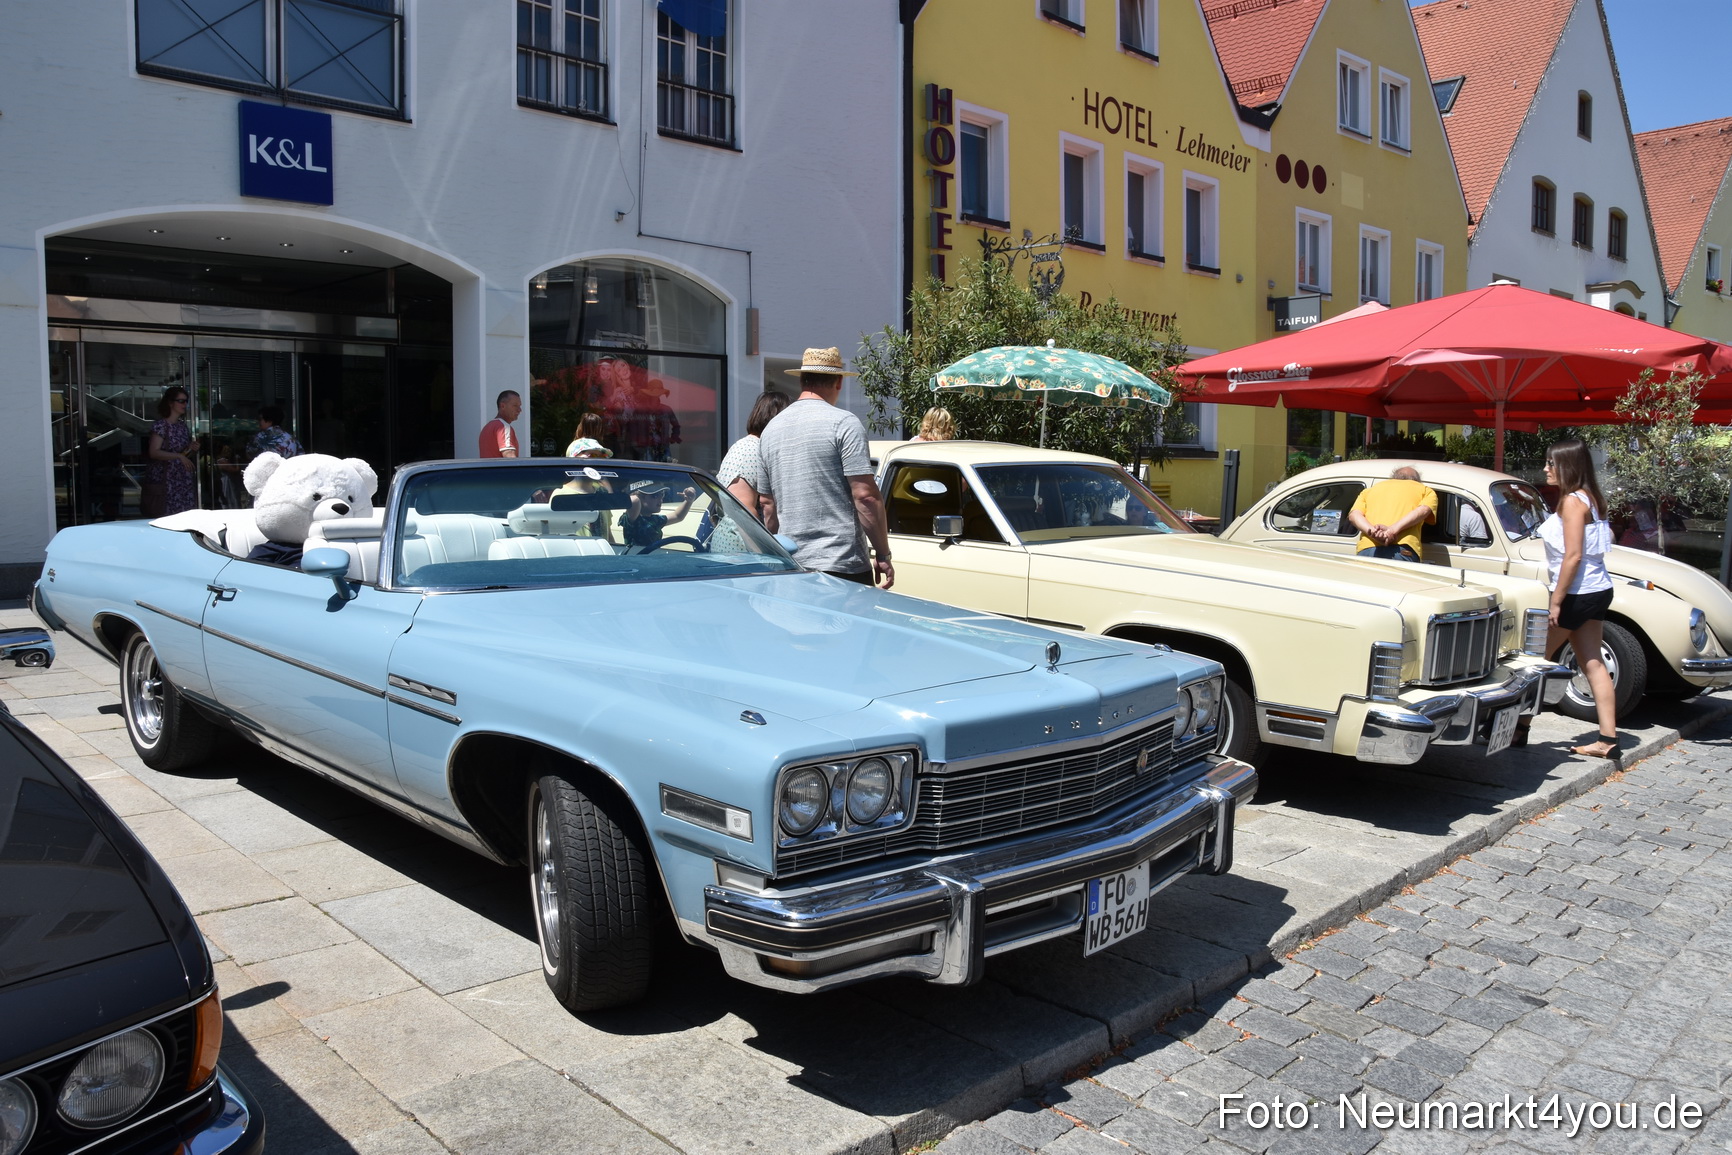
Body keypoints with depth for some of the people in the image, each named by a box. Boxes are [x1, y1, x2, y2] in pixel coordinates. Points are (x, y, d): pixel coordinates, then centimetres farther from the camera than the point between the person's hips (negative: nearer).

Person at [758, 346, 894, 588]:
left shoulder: (770, 429, 13)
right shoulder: (844, 423, -7)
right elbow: (866, 496, -13)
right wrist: (883, 554, -7)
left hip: (790, 567, 6)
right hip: (841, 565, -6)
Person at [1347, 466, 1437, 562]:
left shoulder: (1369, 491, 31)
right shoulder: (1426, 490, 25)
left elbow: (1354, 515, 11)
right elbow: (1423, 511, 2)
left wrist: (1373, 532, -6)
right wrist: (1393, 530, -11)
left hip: (1366, 550, 2)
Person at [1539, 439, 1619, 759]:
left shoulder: (1572, 501, -16)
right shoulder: (1590, 498, 11)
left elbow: (1573, 555, -20)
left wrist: (1556, 601, -19)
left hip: (1577, 593, -9)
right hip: (1597, 589, 9)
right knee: (1593, 663, 8)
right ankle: (1608, 739, 9)